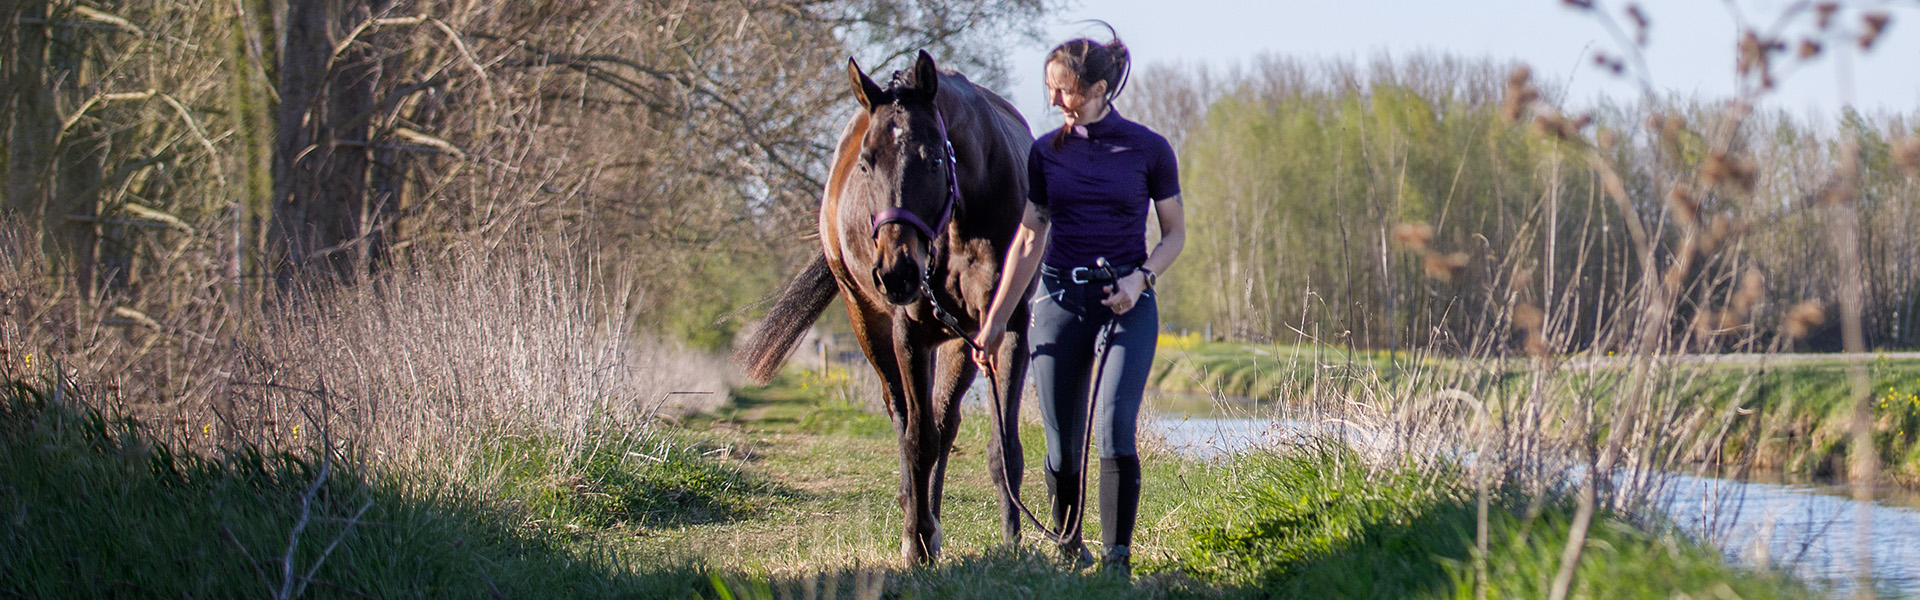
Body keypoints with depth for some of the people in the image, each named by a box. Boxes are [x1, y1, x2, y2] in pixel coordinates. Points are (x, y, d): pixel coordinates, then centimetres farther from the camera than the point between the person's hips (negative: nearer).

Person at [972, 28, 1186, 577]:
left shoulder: (1149, 150, -2)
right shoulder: (1046, 152, 6)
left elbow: (1175, 233, 6)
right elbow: (1028, 241, 11)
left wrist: (1140, 278, -13)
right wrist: (995, 320, 10)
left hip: (1126, 304, -3)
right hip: (1060, 300, 3)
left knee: (1115, 434, -17)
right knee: (1063, 447, 5)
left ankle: (1118, 559, -16)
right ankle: (1069, 547, 25)